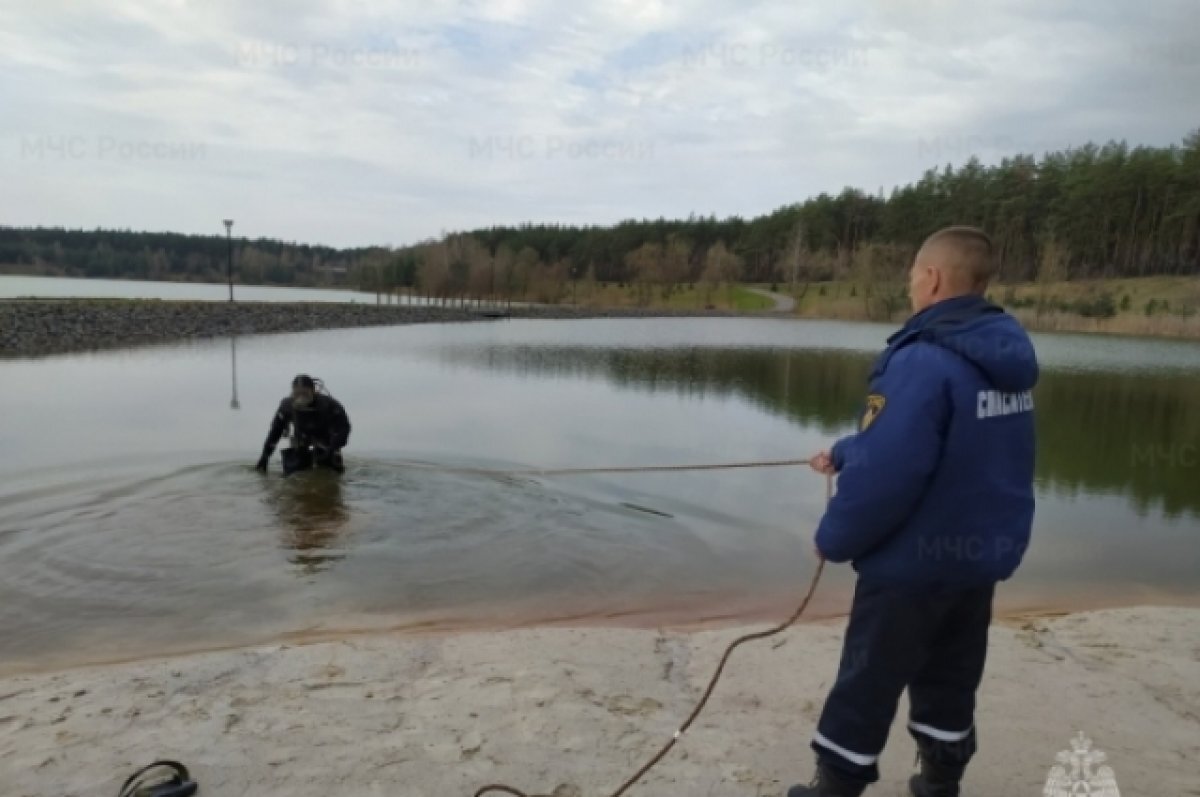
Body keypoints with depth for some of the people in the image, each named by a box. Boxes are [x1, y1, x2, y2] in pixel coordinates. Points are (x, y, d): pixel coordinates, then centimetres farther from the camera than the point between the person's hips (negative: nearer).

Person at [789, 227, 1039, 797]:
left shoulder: (924, 360, -25)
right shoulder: (1004, 354, 4)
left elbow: (886, 472, -28)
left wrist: (834, 539, -13)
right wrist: (844, 453, 21)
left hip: (912, 562, -8)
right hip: (980, 555, 8)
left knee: (867, 685, 8)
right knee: (950, 681, 21)